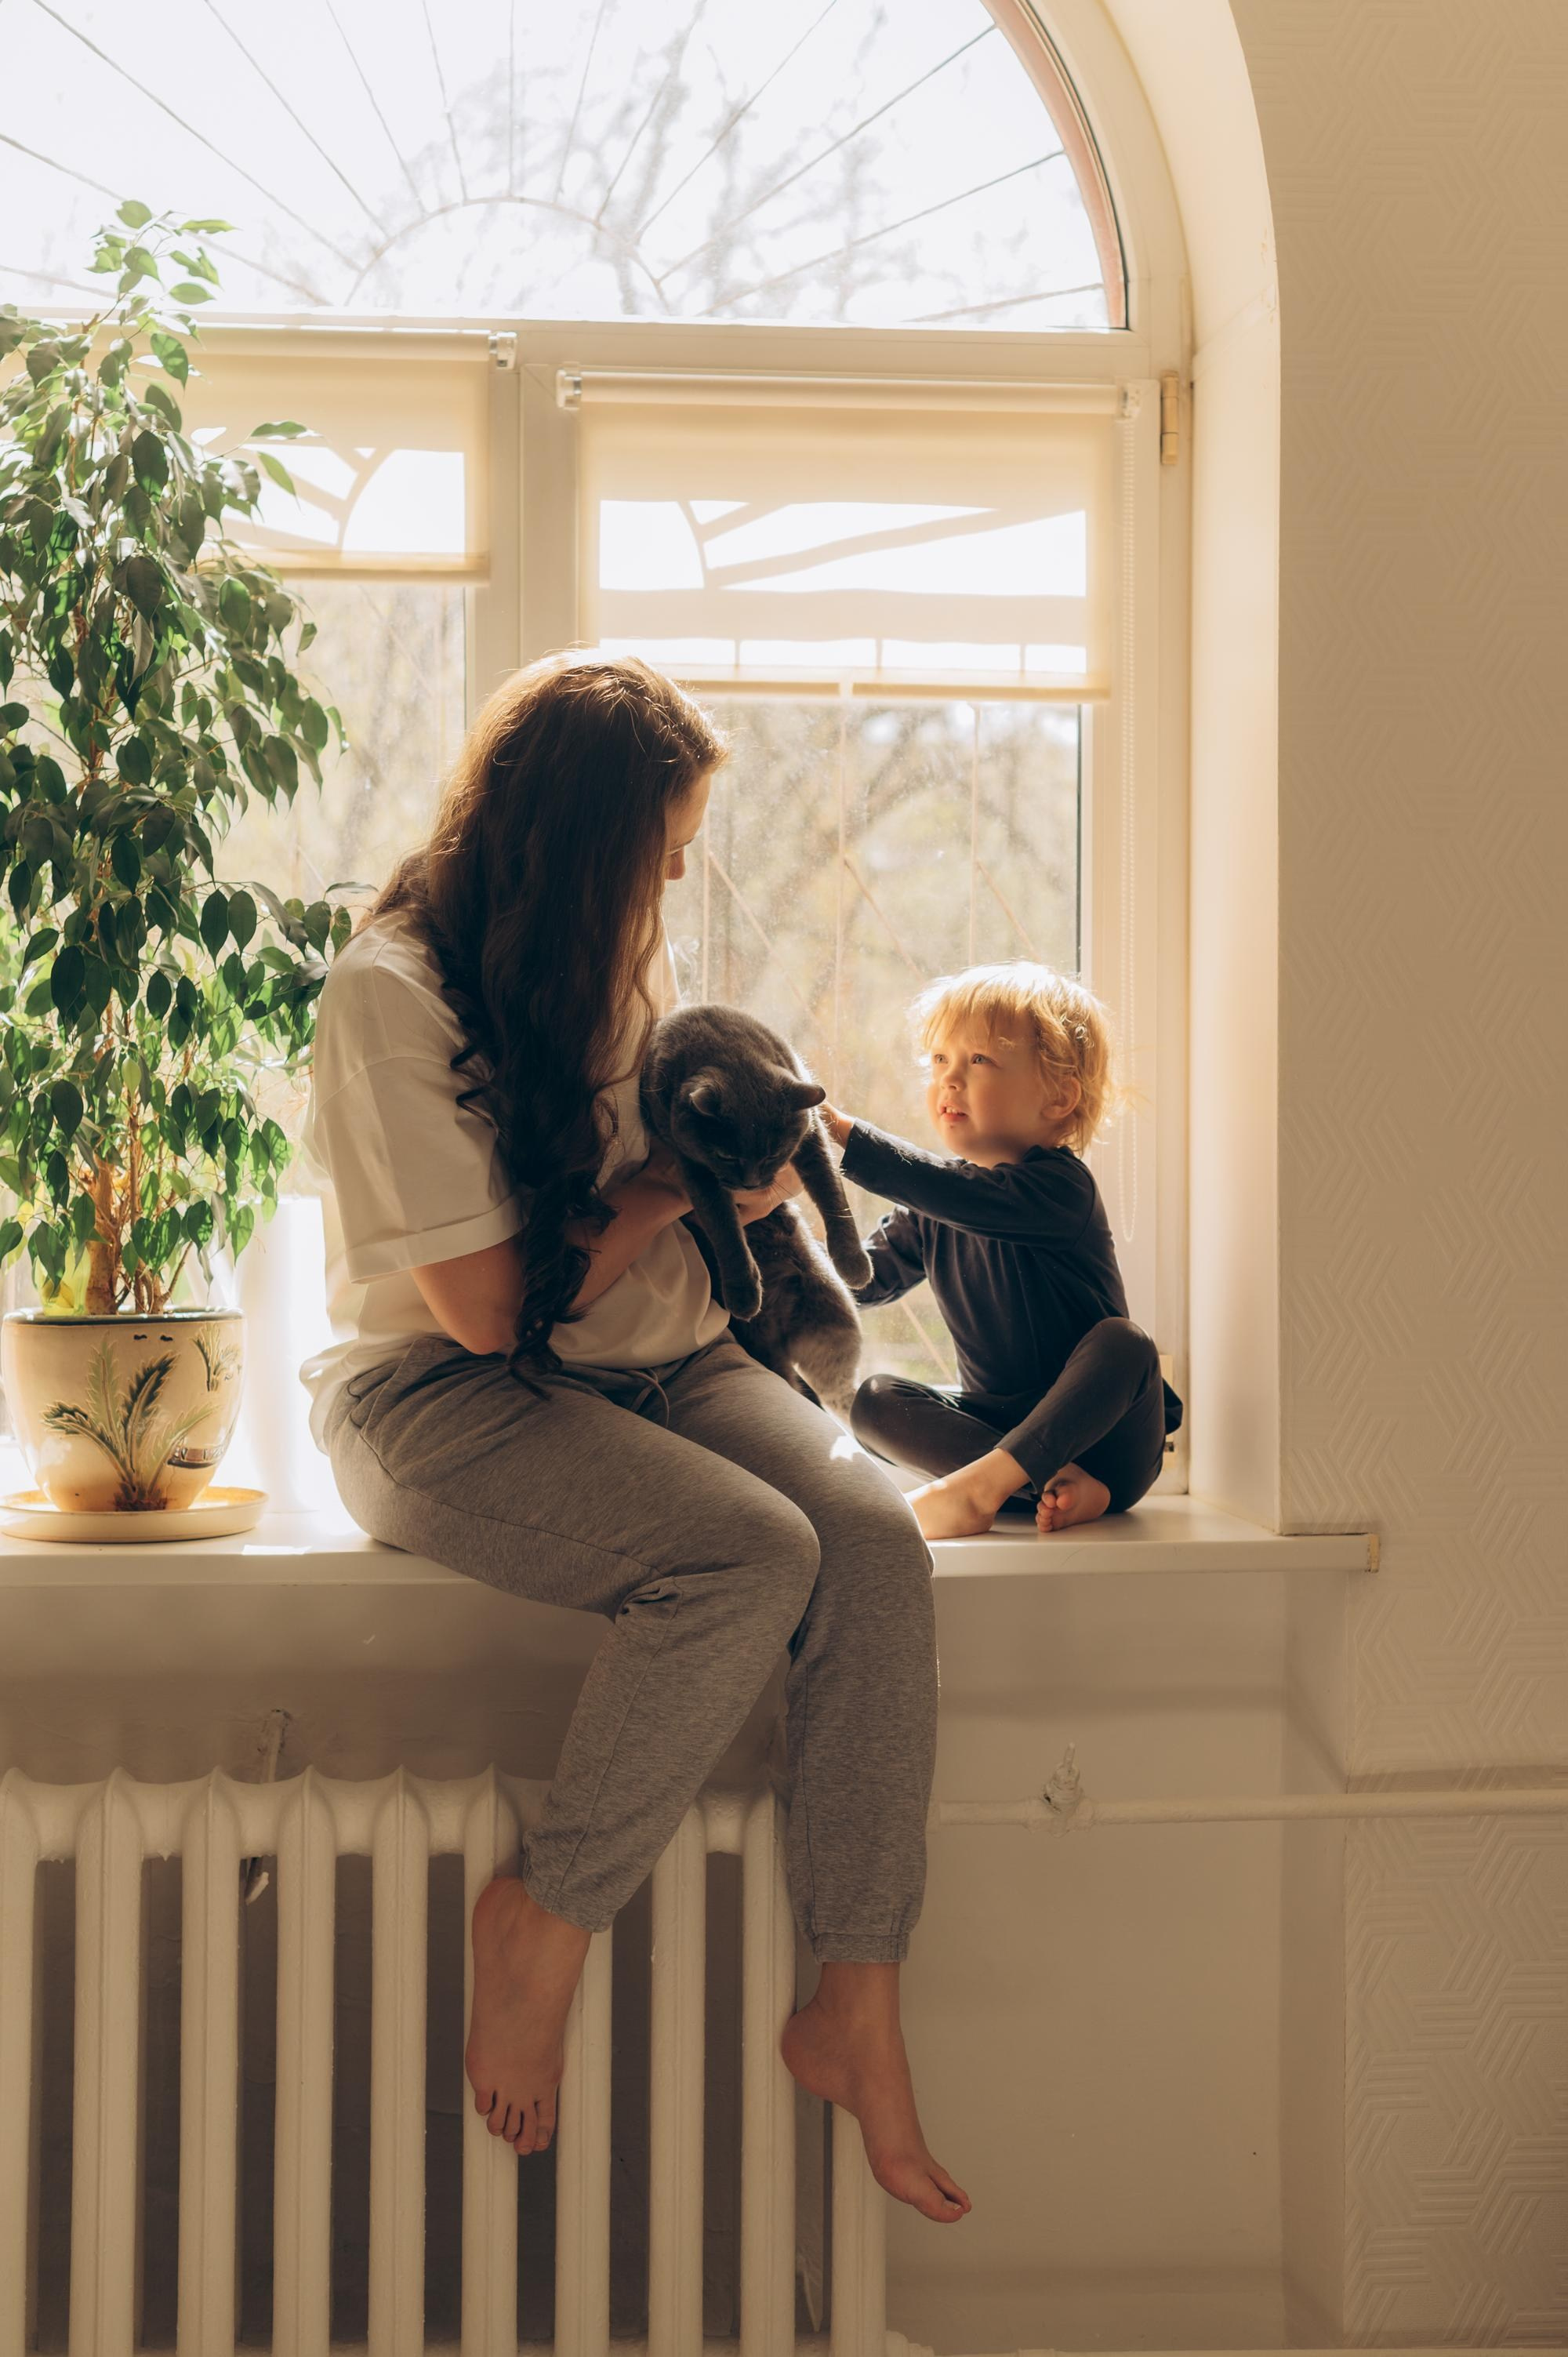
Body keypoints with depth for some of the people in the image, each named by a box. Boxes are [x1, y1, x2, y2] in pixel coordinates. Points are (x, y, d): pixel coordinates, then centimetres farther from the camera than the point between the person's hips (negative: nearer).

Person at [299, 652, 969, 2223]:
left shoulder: (627, 959, 12)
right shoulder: (391, 990, -13)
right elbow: (487, 1305, -16)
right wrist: (670, 1188, -4)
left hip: (655, 1365, 7)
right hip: (440, 1398, -6)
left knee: (874, 1539, -23)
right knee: (750, 1554, -32)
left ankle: (857, 2005, -18)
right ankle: (544, 1922, -12)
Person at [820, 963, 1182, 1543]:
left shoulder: (1059, 1185, -18)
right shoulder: (930, 1213, 5)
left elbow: (958, 1196, -35)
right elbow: (868, 1278, 8)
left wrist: (842, 1132, -38)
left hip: (1100, 1434, -6)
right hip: (996, 1425, 6)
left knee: (1124, 1343, -34)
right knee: (872, 1401, -14)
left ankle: (981, 1484, -38)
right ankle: (1051, 1481, -29)